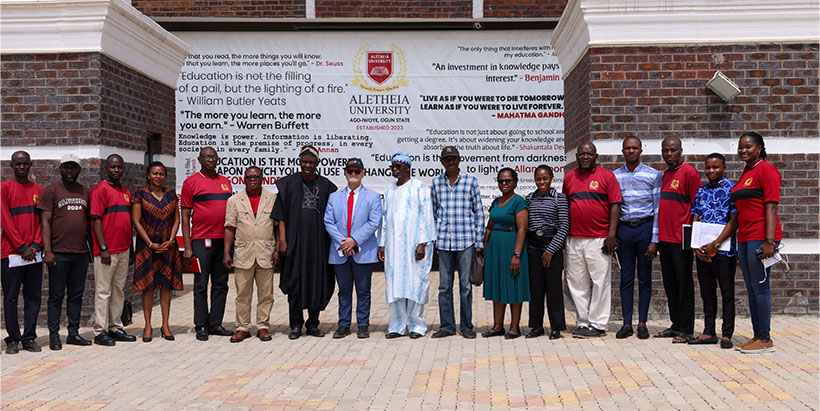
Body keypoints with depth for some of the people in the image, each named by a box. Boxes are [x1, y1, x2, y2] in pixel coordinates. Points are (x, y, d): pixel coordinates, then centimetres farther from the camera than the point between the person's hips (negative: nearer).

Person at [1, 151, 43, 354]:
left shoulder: (38, 190, 13)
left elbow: (41, 220, 10)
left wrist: (35, 245, -4)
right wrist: (21, 247, -11)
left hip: (33, 252, 4)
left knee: (34, 297, 4)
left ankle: (29, 338, 10)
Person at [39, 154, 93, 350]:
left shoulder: (86, 192, 14)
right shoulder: (50, 191, 1)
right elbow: (45, 222, -5)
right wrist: (47, 250, -13)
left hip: (81, 252, 4)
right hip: (58, 253, -4)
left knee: (76, 295, 9)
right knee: (56, 296, 2)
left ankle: (74, 333, 17)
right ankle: (54, 336, 9)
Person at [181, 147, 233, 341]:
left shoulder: (225, 181, 14)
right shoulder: (191, 182, 0)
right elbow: (185, 216, -2)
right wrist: (187, 247, -8)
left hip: (224, 239, 5)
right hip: (201, 240, -5)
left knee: (221, 284, 7)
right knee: (201, 285, 1)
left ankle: (215, 324, 15)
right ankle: (201, 326, 8)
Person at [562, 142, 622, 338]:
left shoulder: (607, 175, 2)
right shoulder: (569, 177, 13)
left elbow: (615, 206, -2)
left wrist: (611, 234, -10)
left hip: (599, 239, -4)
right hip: (574, 239, 4)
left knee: (600, 282, -2)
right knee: (576, 283, 7)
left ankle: (597, 324, 6)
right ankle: (583, 322, 16)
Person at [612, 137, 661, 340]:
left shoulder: (653, 175, 3)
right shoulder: (614, 176, 9)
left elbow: (658, 209, 0)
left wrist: (654, 240, -7)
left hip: (645, 227, -2)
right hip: (623, 229, 2)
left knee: (645, 278, 3)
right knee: (626, 278, 3)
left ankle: (642, 322, 11)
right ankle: (627, 323, 8)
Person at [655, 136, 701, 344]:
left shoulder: (689, 172, -6)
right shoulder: (664, 175, 17)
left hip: (681, 240, -7)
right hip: (664, 239, 8)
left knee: (684, 284, -2)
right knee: (670, 285, 12)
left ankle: (686, 330, 4)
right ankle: (676, 325, 21)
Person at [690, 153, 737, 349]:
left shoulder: (732, 189, -2)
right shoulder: (701, 191, 13)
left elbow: (734, 221, -10)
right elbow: (695, 219, 11)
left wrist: (715, 244, -17)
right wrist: (695, 246, -3)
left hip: (724, 249, -5)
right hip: (702, 251, 5)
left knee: (727, 292, 2)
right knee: (707, 292, 10)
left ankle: (727, 334, 7)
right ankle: (709, 333, 18)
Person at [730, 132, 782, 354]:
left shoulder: (766, 169, -7)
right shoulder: (745, 173, 19)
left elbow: (771, 207, -14)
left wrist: (769, 241, -20)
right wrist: (739, 240, 20)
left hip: (761, 237, -9)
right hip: (745, 238, 9)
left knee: (761, 287, -6)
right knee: (751, 289, 12)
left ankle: (765, 340, 1)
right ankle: (757, 337, 19)